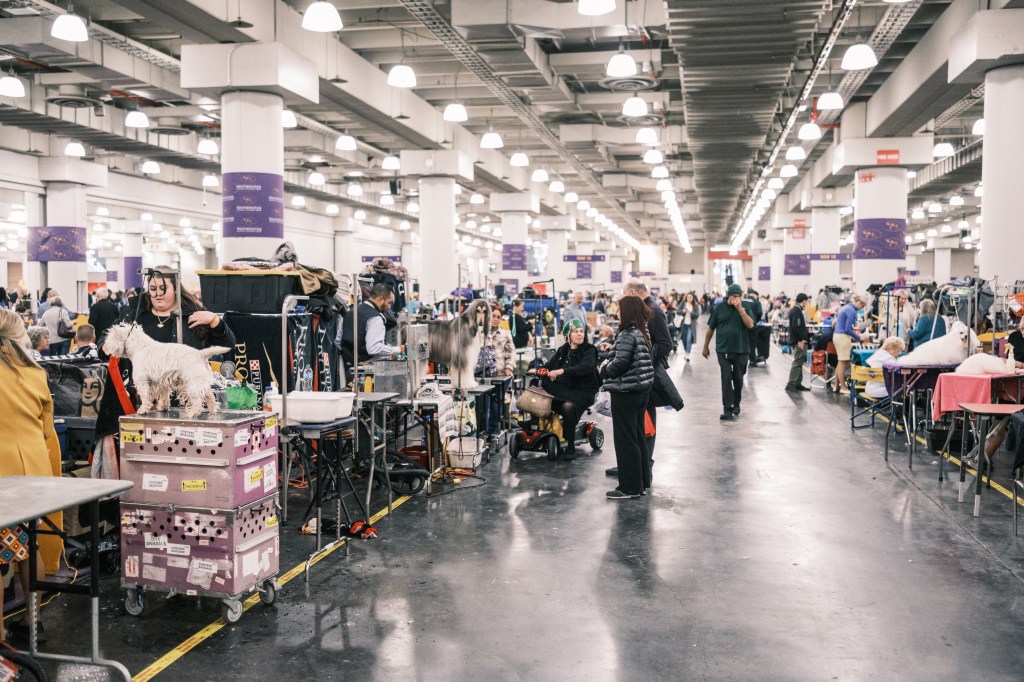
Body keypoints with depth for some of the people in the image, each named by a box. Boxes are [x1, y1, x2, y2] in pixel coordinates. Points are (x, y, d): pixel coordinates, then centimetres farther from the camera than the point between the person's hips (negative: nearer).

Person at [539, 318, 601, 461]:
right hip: (563, 389, 5)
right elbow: (549, 365, 10)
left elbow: (587, 367, -23)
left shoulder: (589, 349, -4)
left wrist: (563, 371, -34)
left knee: (568, 406, -35)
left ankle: (571, 447, -20)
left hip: (583, 391, -5)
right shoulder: (562, 350, 14)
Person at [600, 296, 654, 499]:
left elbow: (620, 363, -23)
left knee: (625, 439, -2)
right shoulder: (643, 334, 11)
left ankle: (629, 487, 3)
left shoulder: (627, 335, -18)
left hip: (625, 393, -9)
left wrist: (604, 369, -4)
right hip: (641, 390, 9)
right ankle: (642, 482, 23)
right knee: (639, 436, 16)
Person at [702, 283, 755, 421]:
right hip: (723, 350, -1)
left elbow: (750, 325, -14)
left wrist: (740, 309, -20)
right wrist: (706, 346, 9)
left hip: (741, 350, 1)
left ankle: (736, 404, 33)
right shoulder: (719, 308, -1)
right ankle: (727, 409, -6)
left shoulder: (745, 307, 0)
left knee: (738, 379, 12)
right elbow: (711, 328, 5)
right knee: (726, 378, -7)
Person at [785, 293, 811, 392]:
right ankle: (791, 384, -6)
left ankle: (798, 384, 19)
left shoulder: (795, 310, 16)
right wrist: (800, 340, -21)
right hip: (799, 342, -11)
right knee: (797, 362, -8)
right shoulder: (797, 311, -16)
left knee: (799, 362, 14)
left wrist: (803, 338, 18)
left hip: (799, 341, 11)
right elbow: (796, 327, -24)